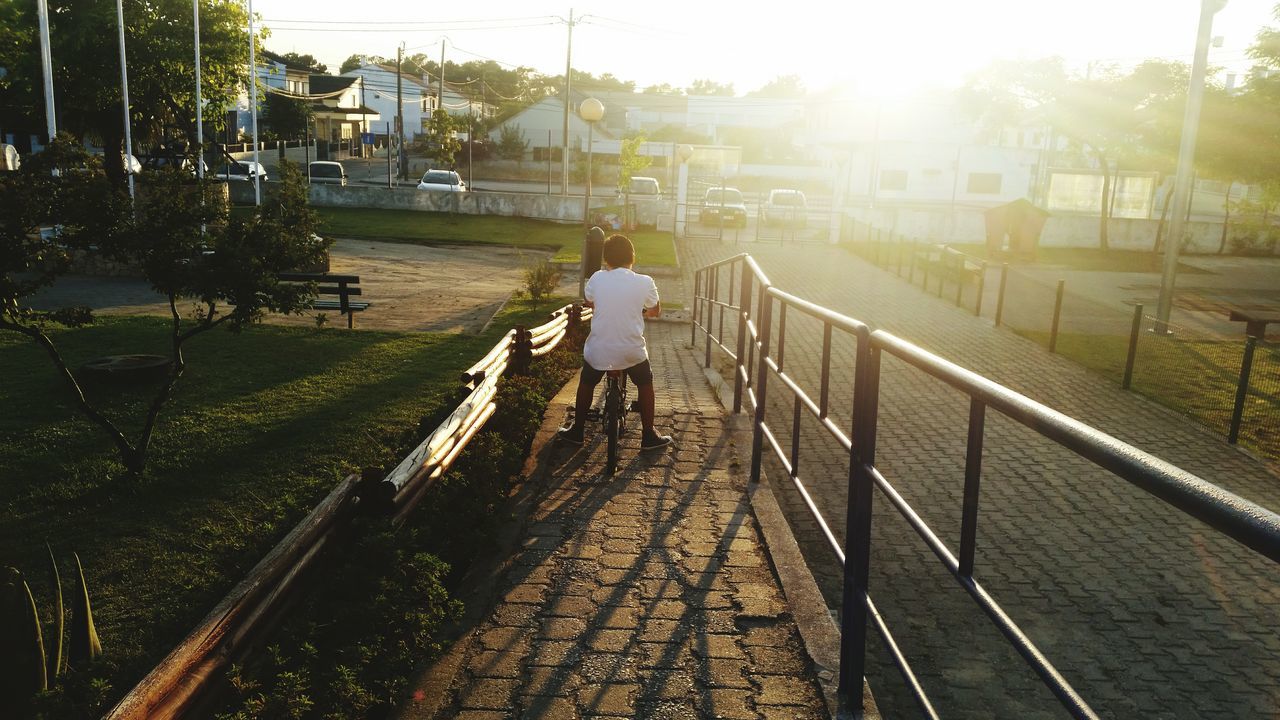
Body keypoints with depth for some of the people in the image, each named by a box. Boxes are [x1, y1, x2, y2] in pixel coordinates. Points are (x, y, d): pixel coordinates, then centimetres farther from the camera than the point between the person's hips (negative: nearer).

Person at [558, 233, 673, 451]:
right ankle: (649, 436, 28)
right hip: (632, 352, -1)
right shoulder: (645, 282, -8)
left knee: (586, 383, 26)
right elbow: (655, 311, 9)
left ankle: (577, 431, 35)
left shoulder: (597, 278, -5)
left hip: (598, 351, 1)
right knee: (645, 384, 24)